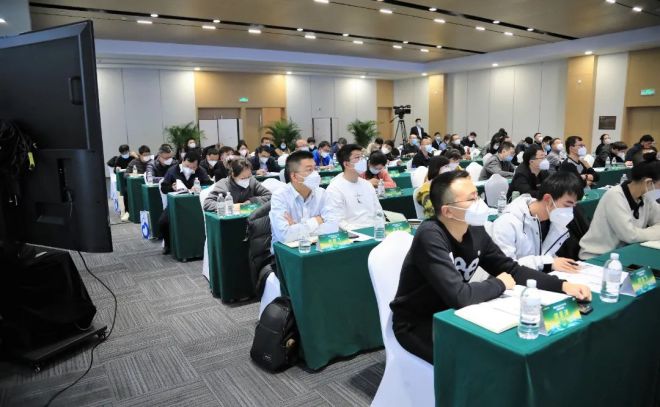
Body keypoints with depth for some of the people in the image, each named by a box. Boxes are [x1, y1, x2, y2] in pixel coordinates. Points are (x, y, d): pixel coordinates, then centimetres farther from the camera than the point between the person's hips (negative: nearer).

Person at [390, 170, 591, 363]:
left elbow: (512, 269, 3)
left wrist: (562, 285, -10)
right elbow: (459, 296, -35)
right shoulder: (430, 236, -29)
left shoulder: (475, 230, -7)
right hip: (416, 325, -7)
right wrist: (500, 284, -17)